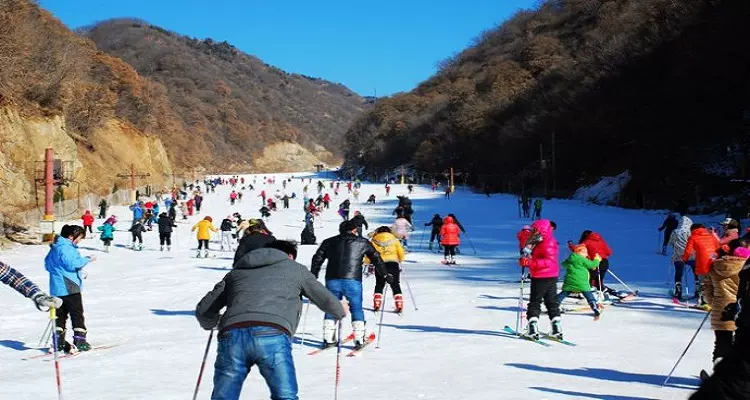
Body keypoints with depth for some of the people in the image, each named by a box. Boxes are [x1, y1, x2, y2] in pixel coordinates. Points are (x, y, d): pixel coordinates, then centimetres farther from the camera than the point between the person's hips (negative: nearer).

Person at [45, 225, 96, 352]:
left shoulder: (55, 247, 15)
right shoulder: (65, 248, -17)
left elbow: (47, 264, 22)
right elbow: (72, 264, -23)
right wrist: (86, 260, -12)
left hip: (57, 287, 10)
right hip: (69, 287, -10)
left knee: (61, 314, 14)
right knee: (77, 313, -3)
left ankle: (59, 342, 16)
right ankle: (80, 341, -4)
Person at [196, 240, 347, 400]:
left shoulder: (236, 272, 33)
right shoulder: (296, 269, 26)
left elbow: (203, 310, 31)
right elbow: (325, 299, 27)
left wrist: (213, 324, 53)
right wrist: (340, 312, 50)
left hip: (231, 336, 3)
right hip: (272, 337, -3)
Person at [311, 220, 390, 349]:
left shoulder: (329, 242, 15)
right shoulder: (362, 242, 11)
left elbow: (317, 259, 14)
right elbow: (376, 258, 14)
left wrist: (313, 277, 23)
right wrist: (386, 274, 22)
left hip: (332, 280, 2)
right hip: (352, 280, -2)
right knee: (356, 309, 8)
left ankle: (328, 339, 9)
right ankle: (359, 340, 2)